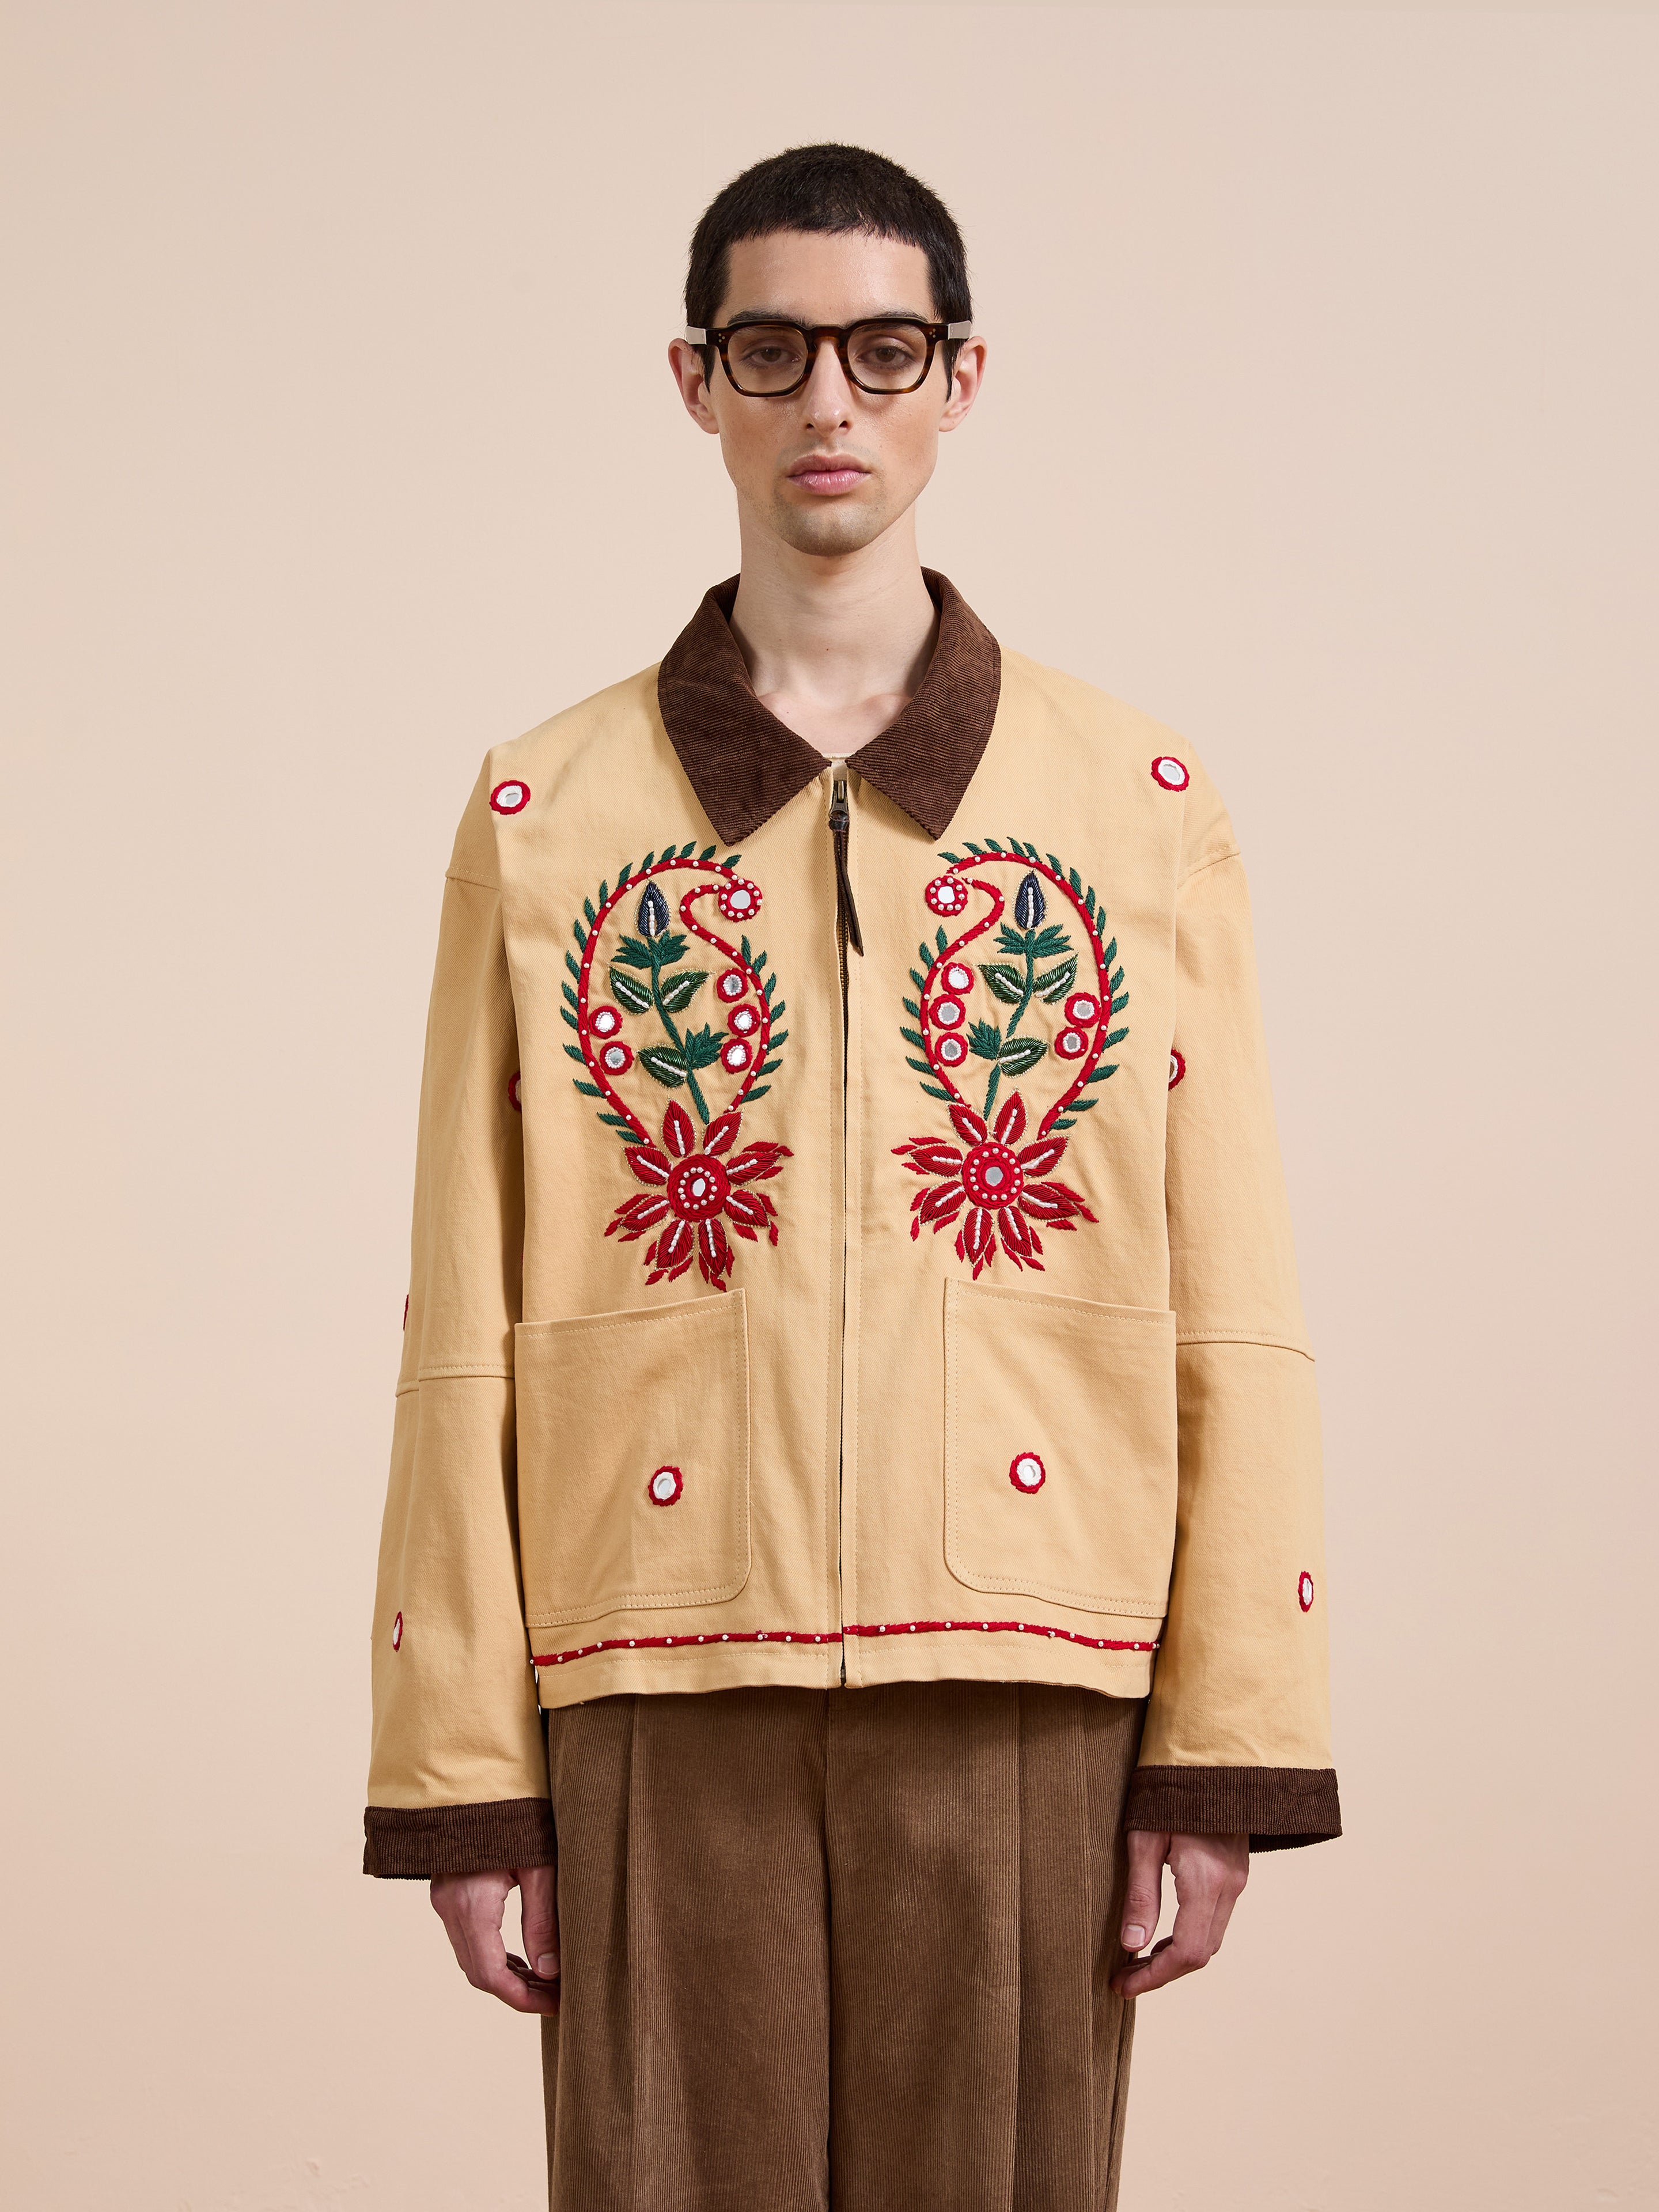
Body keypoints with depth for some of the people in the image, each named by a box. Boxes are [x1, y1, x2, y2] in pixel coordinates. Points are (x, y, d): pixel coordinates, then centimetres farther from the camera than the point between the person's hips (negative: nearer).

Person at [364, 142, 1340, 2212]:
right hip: (666, 1673, 0)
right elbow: (465, 1329, 5)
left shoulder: (1138, 798, 8)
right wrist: (458, 1777, 0)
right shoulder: (548, 813, 8)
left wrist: (1230, 1751, -2)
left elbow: (1232, 1311, 4)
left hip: (1023, 1678, 0)